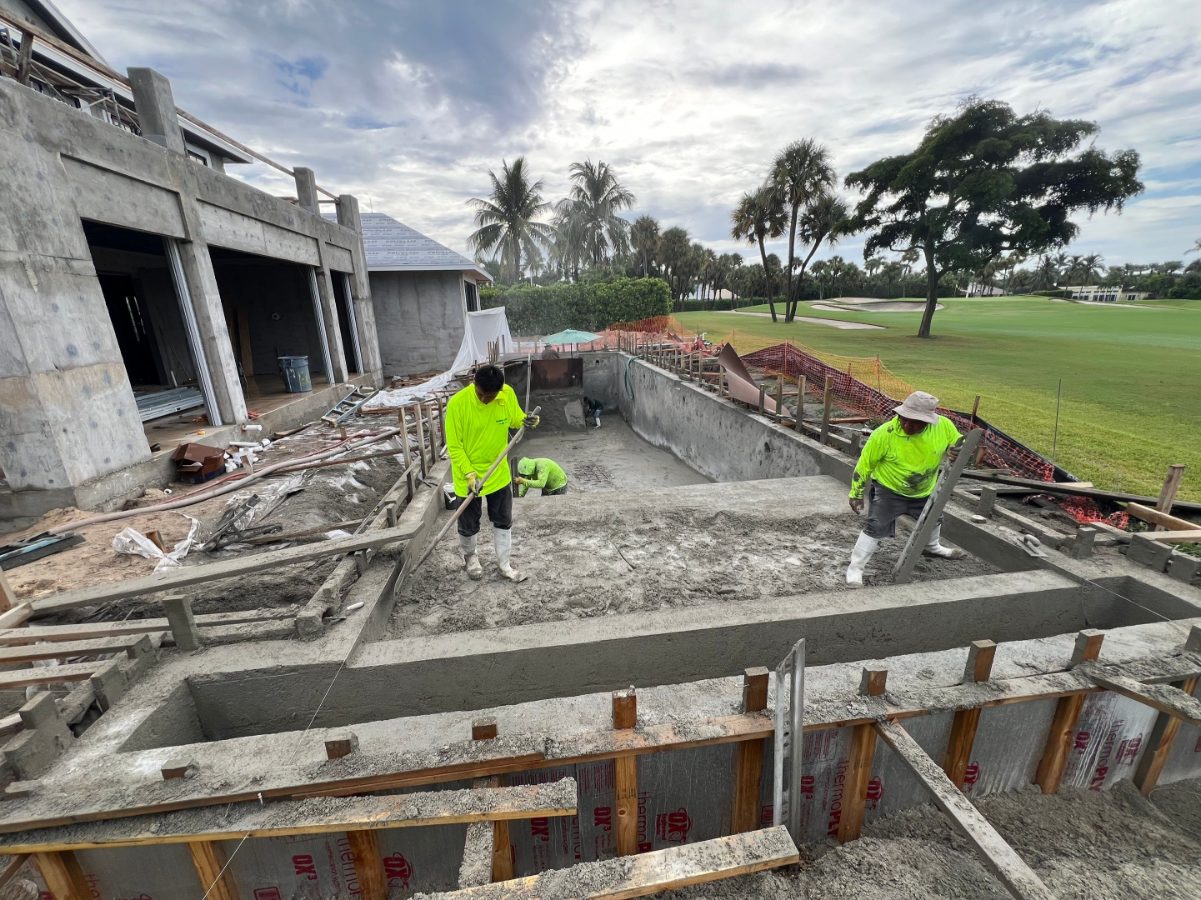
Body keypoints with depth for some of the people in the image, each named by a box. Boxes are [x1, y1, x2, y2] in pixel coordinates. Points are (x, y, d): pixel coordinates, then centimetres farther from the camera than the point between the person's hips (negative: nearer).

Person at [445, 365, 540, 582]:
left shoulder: (508, 394, -14)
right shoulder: (457, 403, -24)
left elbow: (516, 418, 5)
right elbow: (454, 447, -18)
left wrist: (528, 421, -18)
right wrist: (470, 474, -26)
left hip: (499, 472, 3)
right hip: (468, 476, -3)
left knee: (503, 521, 15)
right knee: (469, 524, 14)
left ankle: (504, 564, 33)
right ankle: (470, 556, 43)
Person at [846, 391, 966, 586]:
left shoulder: (944, 426, -21)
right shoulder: (885, 433, -31)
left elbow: (959, 444, 2)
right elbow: (865, 463, -18)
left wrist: (955, 452, -24)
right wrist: (856, 493, -11)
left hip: (925, 491, 5)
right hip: (889, 490, -5)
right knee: (876, 528, -15)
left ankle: (932, 547, 61)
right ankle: (855, 568, -2)